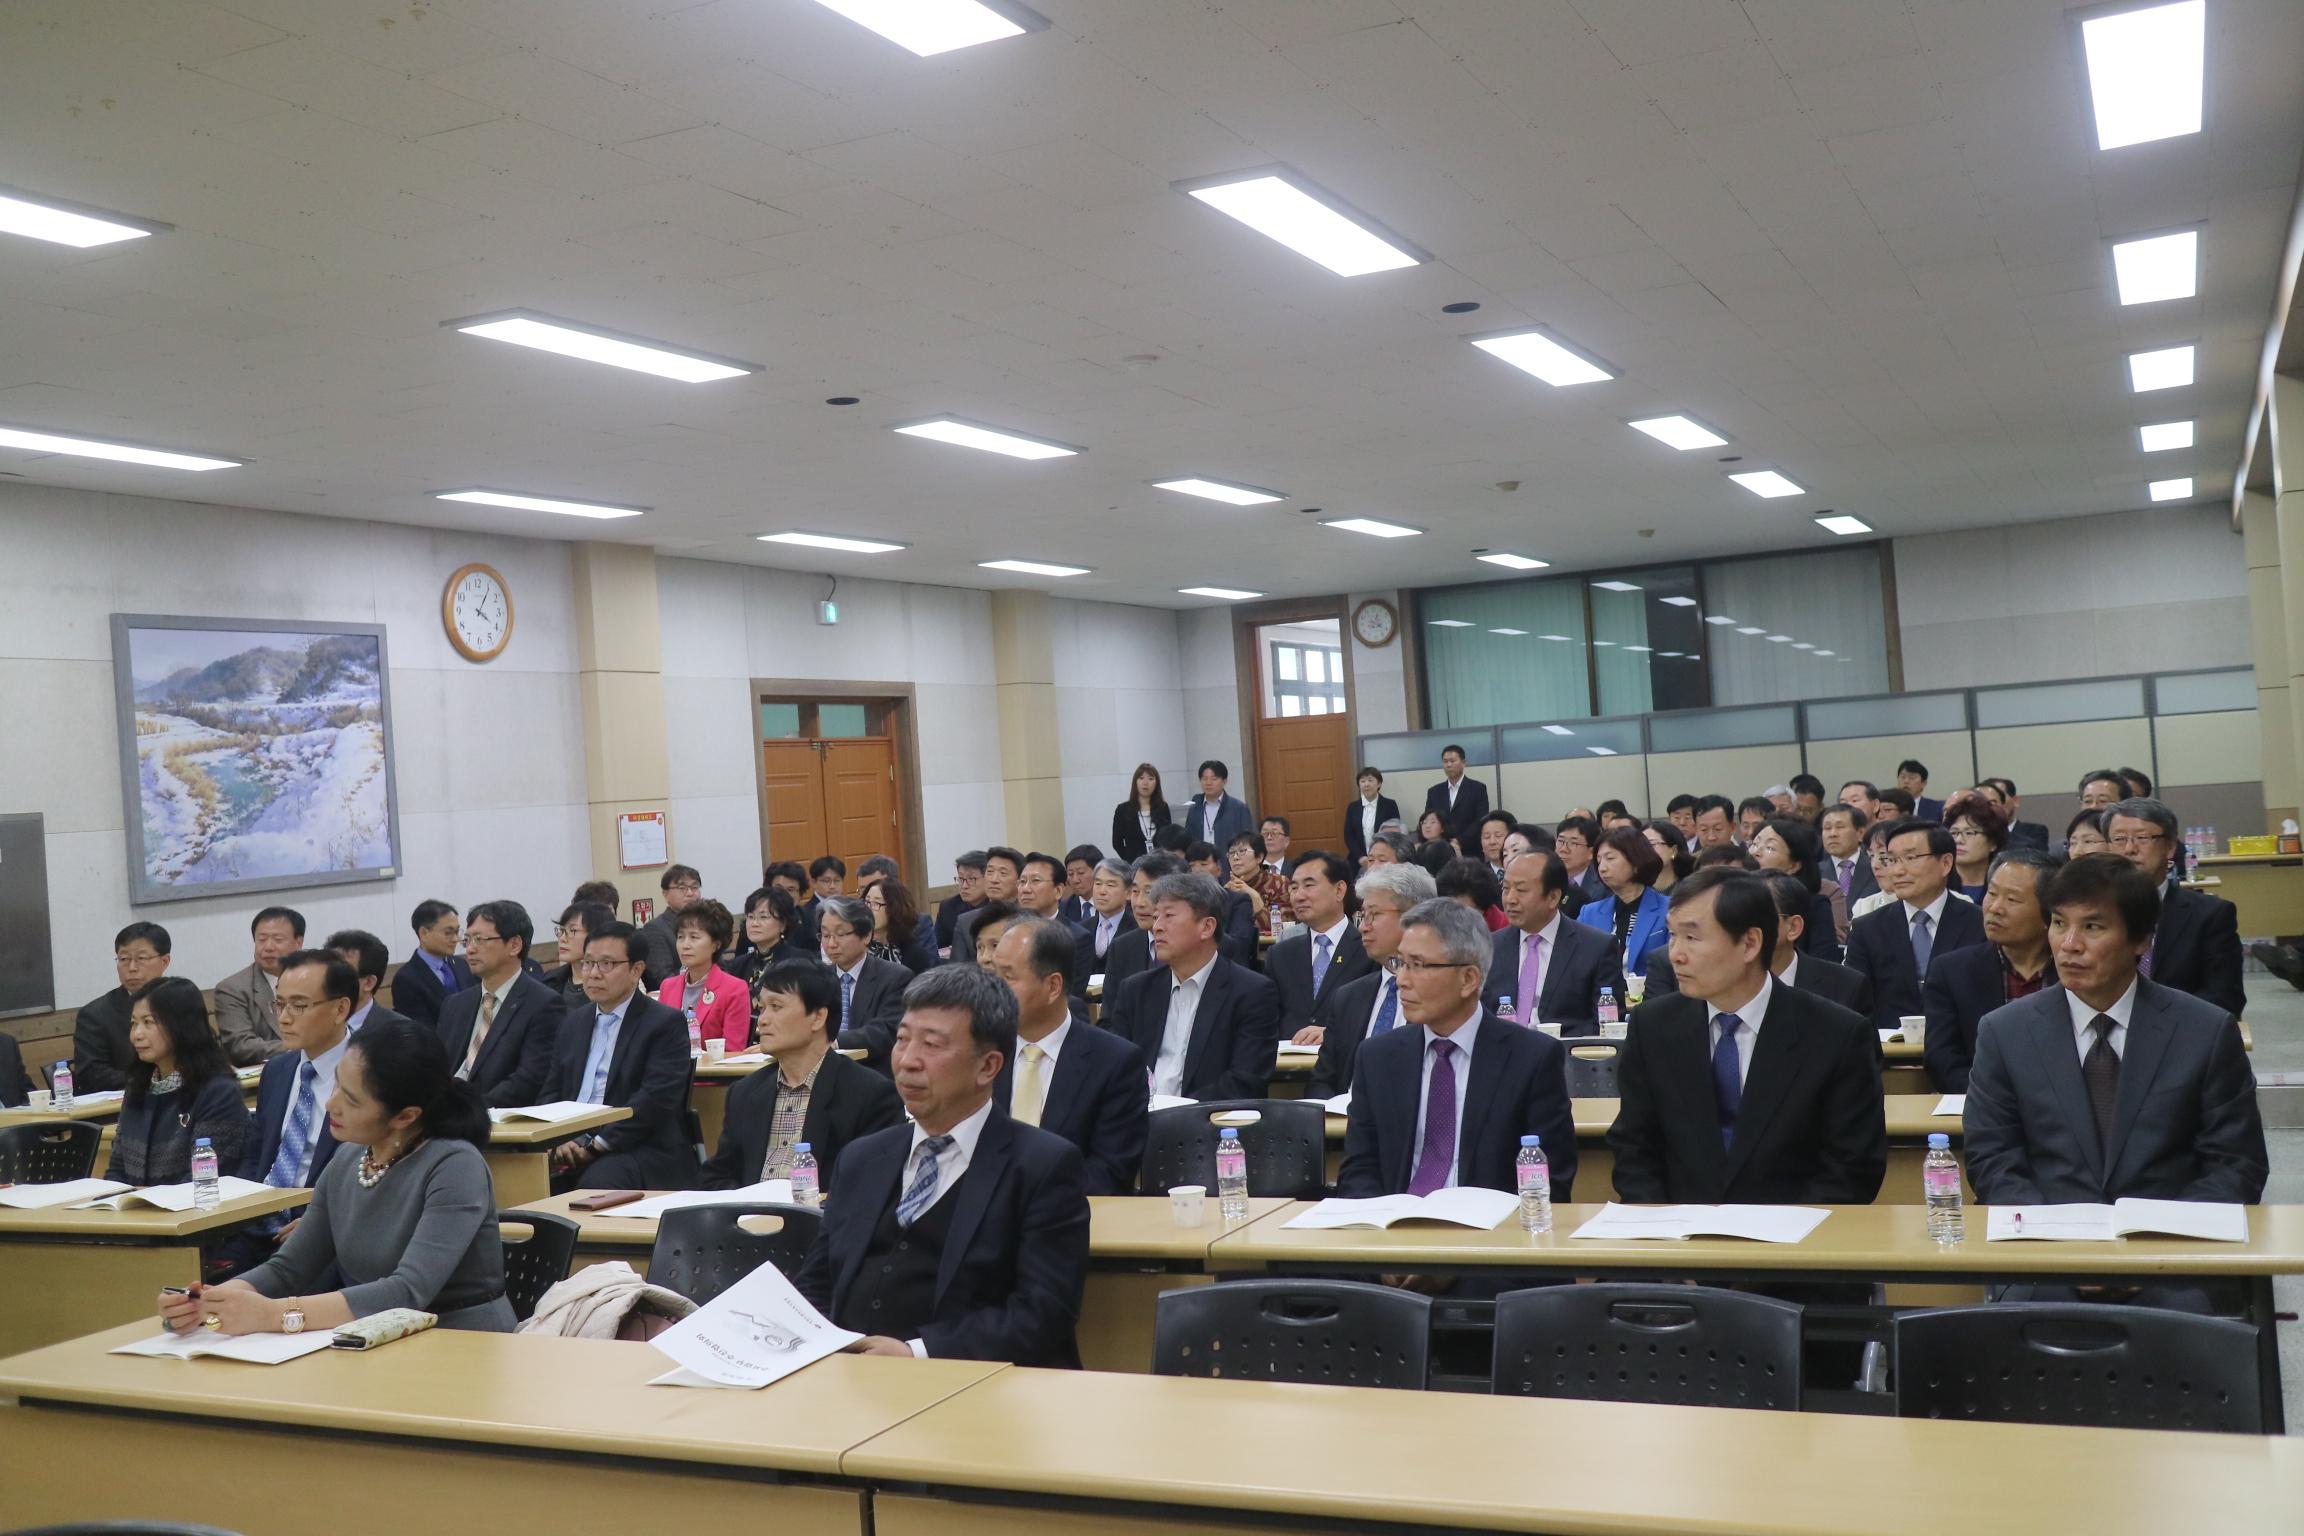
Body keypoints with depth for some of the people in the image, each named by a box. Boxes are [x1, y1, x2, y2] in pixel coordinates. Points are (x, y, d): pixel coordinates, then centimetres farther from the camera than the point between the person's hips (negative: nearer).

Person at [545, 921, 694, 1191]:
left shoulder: (666, 1024, -2)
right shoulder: (574, 1023, 20)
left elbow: (656, 1099, -13)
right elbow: (553, 1091, 17)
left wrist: (597, 1145, -17)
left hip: (640, 1150, -5)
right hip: (571, 1146, 5)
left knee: (595, 1183, -35)